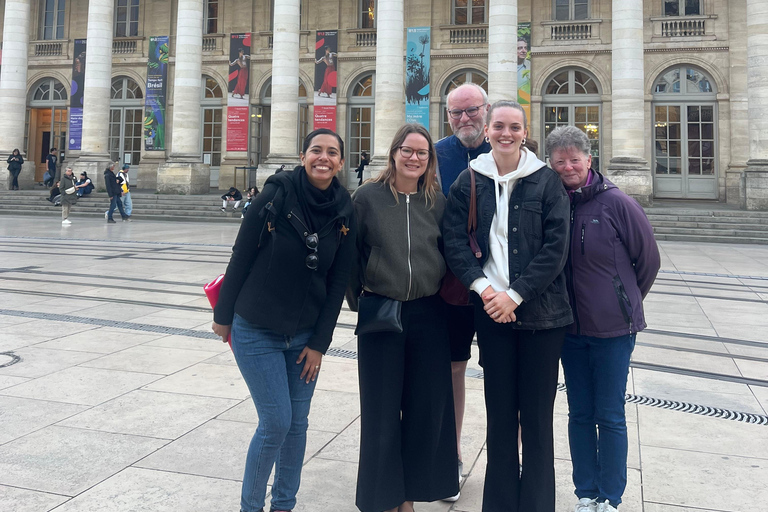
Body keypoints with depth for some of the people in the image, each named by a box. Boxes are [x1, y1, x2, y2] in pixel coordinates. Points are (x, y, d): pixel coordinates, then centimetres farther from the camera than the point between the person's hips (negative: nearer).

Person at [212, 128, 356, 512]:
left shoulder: (345, 213, -4)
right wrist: (223, 315, -1)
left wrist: (319, 343, -1)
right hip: (256, 331, -3)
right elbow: (241, 257, -7)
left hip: (305, 334, 4)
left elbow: (338, 282, -1)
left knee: (298, 422, 9)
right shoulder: (276, 196, -14)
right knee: (276, 422, -4)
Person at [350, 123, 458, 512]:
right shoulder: (368, 196, -2)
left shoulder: (437, 201, 4)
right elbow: (351, 253, 1)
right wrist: (357, 301, 2)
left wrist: (441, 295, 8)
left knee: (426, 407, 9)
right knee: (382, 409, 6)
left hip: (428, 315, 3)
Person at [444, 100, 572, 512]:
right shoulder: (469, 181, 6)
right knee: (499, 412, 10)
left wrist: (514, 295, -11)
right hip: (491, 311, 1)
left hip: (541, 312, -1)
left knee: (537, 416, 5)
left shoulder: (547, 181, 1)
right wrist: (484, 288, -12)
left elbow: (556, 247, -5)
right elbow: (454, 241, 1)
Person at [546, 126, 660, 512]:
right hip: (571, 327, 3)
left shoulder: (616, 202, -10)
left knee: (610, 417, 5)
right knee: (580, 414, 12)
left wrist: (626, 302, 9)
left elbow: (649, 259, 0)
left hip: (613, 328, -3)